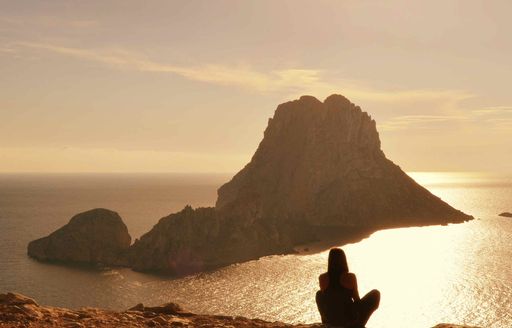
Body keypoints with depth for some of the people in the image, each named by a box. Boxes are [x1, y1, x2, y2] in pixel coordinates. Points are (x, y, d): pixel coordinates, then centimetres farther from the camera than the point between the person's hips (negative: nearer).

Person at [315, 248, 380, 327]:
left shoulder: (322, 278, -9)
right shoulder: (350, 277, -13)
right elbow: (356, 299, -1)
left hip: (329, 322, 3)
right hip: (349, 320, -2)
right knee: (375, 293, 16)